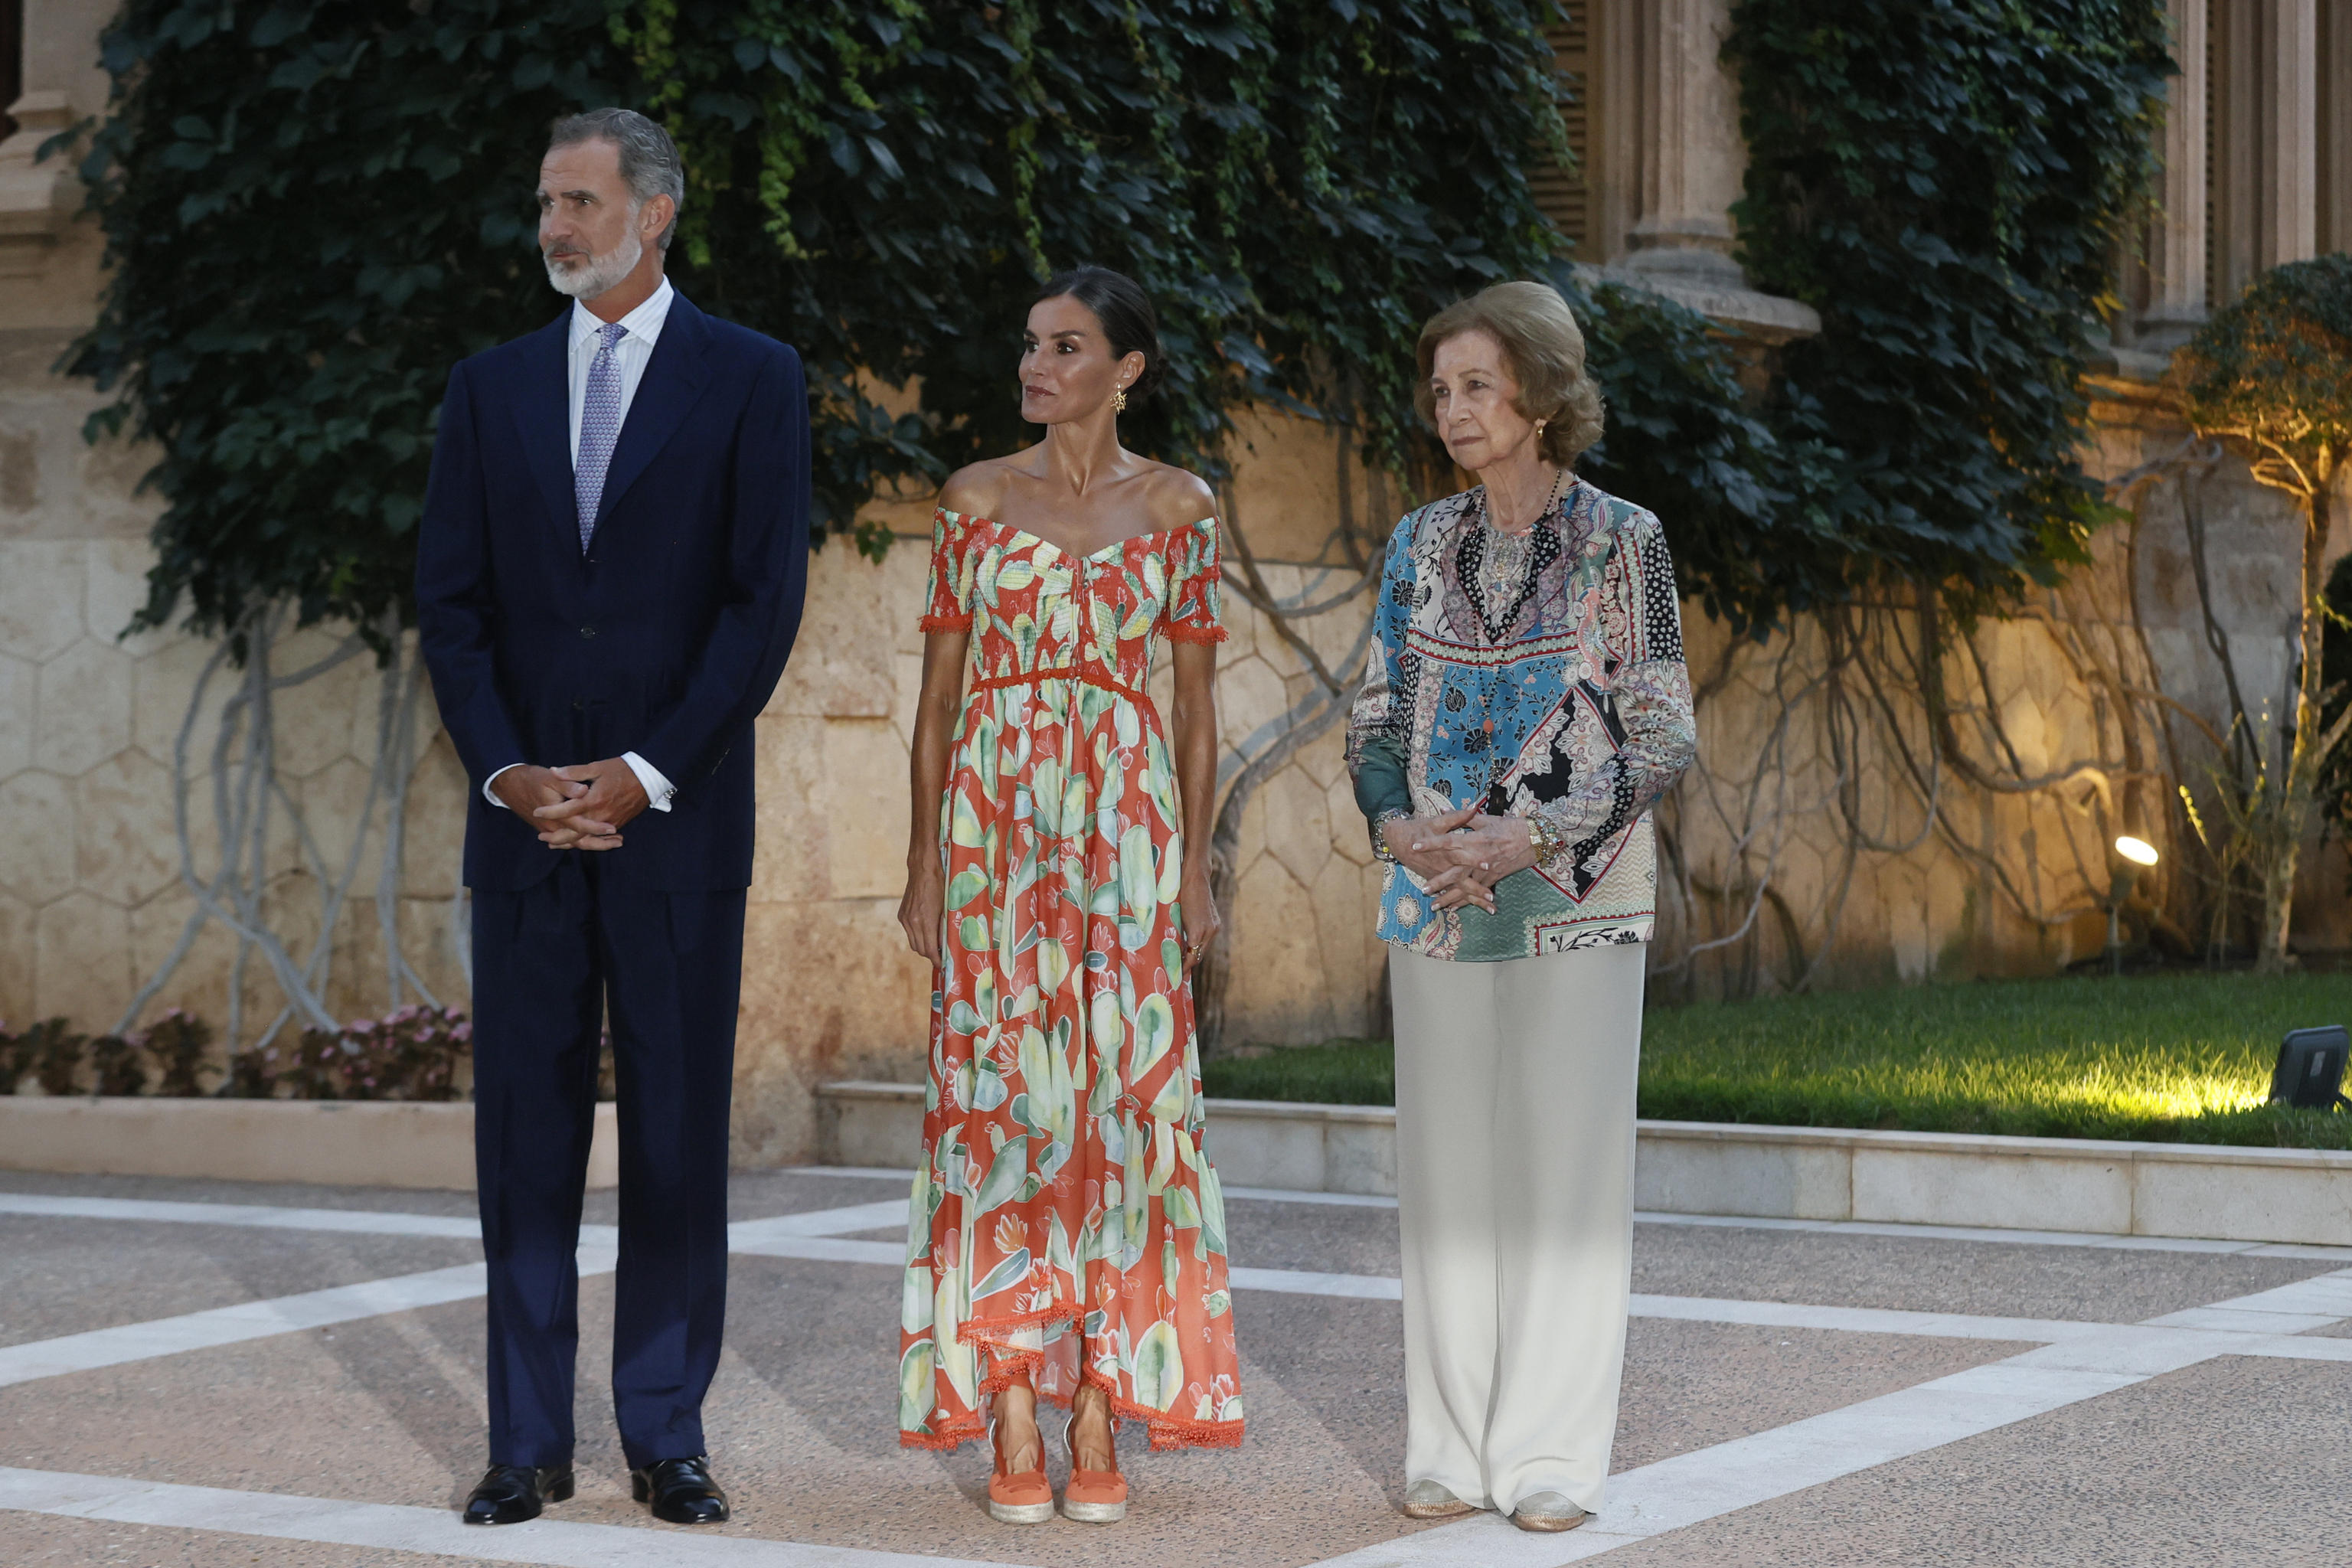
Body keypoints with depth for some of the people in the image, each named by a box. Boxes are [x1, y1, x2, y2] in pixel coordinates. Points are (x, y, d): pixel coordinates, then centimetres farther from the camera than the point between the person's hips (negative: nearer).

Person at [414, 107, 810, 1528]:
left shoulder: (751, 380, 2)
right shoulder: (490, 390, 11)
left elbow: (766, 599, -5)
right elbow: (451, 602, 7)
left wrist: (647, 774, -12)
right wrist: (505, 772, -7)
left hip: (679, 821, -3)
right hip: (525, 816, 3)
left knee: (679, 1132, 2)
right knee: (526, 1130, 4)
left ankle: (668, 1435, 10)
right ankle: (531, 1441, 11)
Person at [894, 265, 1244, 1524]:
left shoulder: (1179, 508, 6)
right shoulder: (977, 498, 6)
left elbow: (1195, 700, 7)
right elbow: (939, 692, 6)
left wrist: (1196, 866, 1)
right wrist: (923, 863, 0)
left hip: (1126, 826, 0)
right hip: (994, 819, 0)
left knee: (1120, 1094, -3)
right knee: (999, 1094, -3)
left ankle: (1100, 1419, 3)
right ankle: (1012, 1426, 1)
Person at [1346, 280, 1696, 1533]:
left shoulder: (1620, 543, -3)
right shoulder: (1421, 546, 9)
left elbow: (1664, 740, -6)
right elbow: (1376, 722, 12)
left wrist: (1528, 834, -16)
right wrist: (1394, 822, -9)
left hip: (1573, 898, -3)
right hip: (1435, 902, 4)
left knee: (1566, 1163, -3)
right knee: (1448, 1167, 4)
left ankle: (1552, 1456, 4)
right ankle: (1453, 1446, 12)